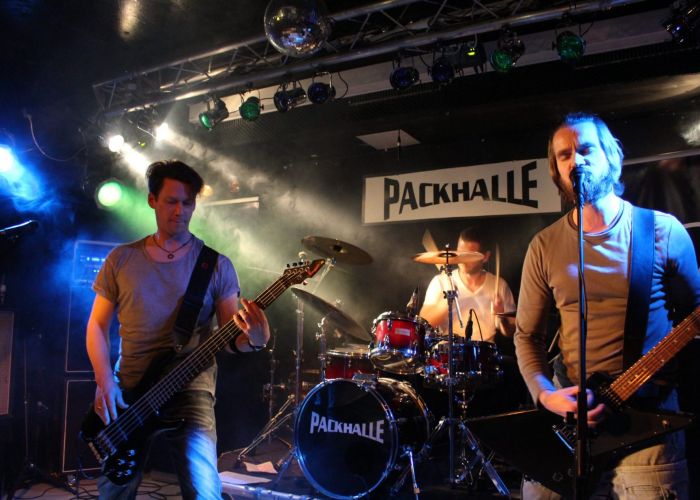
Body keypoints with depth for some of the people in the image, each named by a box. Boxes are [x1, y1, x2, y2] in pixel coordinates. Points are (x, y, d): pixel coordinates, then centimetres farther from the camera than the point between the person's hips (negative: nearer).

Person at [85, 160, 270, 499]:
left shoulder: (216, 265, 1)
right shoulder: (122, 259, 7)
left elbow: (232, 337, 0)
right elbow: (97, 324, 9)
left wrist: (254, 339, -24)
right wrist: (105, 382, -5)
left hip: (190, 390, -2)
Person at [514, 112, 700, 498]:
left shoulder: (663, 231, -2)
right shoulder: (545, 246, 3)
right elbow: (527, 334, 7)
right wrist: (545, 394, -9)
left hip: (649, 409, -2)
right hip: (566, 408, 2)